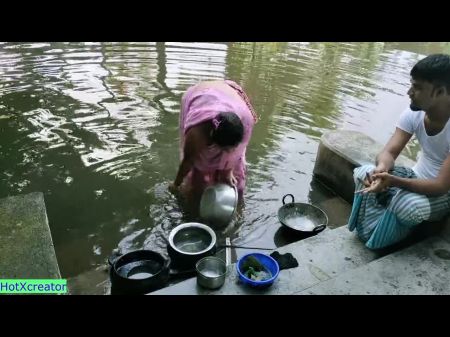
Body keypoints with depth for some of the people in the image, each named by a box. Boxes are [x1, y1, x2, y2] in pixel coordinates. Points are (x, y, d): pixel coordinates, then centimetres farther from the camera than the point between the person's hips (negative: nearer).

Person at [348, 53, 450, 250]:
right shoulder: (414, 113, -13)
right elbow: (389, 152, -15)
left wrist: (392, 181, -47)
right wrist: (382, 168, -41)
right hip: (417, 176, 5)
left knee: (408, 205, -36)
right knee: (362, 173, -17)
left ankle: (380, 236, -4)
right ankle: (370, 229, -2)